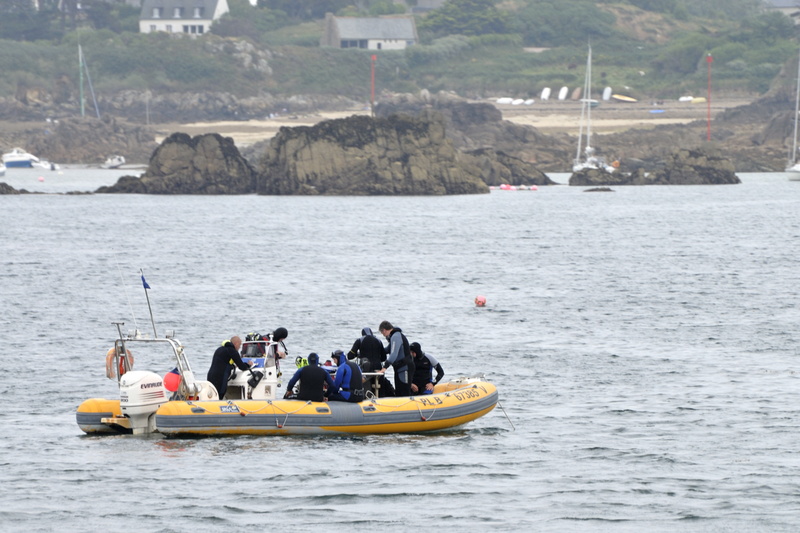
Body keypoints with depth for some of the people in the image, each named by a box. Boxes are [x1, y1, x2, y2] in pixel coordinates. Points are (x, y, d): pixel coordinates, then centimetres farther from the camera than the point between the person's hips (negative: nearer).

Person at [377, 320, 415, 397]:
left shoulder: (396, 337, -17)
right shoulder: (394, 336, 15)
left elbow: (394, 354, -28)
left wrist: (384, 368, -32)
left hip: (405, 368, -10)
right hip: (399, 368, 10)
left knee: (405, 393, -12)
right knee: (398, 393, 12)